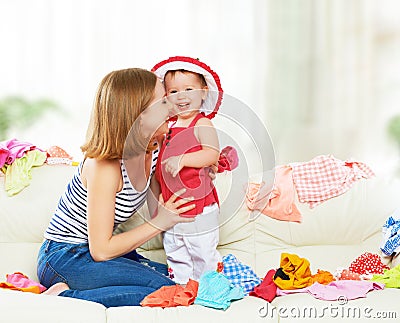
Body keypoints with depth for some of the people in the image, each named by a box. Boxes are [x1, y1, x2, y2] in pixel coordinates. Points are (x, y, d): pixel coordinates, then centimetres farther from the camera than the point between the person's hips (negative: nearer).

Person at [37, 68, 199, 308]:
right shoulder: (104, 166, -25)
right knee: (164, 289, -21)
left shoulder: (154, 150, -3)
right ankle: (66, 296, -16)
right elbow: (101, 250, -22)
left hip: (99, 251, 9)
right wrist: (159, 223, -18)